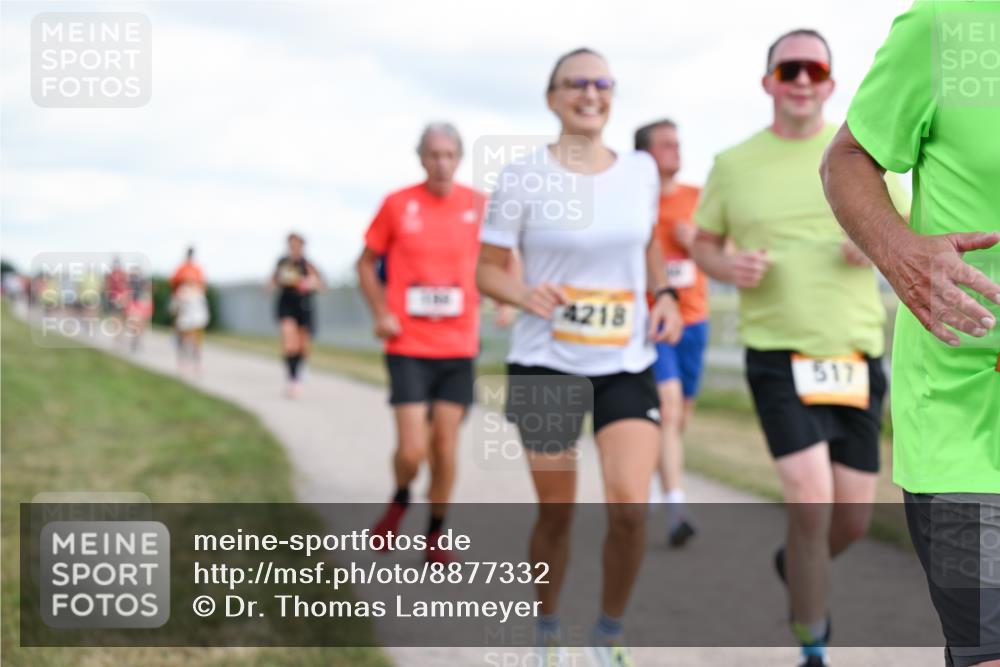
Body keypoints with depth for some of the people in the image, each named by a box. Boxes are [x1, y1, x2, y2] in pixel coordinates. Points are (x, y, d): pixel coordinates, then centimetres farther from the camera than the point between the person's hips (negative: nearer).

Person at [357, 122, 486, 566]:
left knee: (445, 449, 4)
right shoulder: (397, 205, -2)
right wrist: (381, 313, -3)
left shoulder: (479, 206, 1)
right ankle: (400, 500, 24)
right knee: (412, 450, -9)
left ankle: (436, 535, 22)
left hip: (458, 349, 2)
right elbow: (367, 263, 9)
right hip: (408, 348, -1)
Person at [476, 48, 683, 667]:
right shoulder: (523, 177, -6)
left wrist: (664, 295, 3)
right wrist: (525, 293, -21)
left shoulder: (641, 170, 3)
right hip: (546, 363, -2)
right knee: (556, 514, 7)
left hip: (628, 363, 2)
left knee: (630, 505, -14)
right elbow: (488, 268, -1)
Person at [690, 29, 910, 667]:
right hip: (778, 356, -2)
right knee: (812, 499, -18)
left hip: (857, 355, 3)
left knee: (853, 517, 7)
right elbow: (703, 243, 14)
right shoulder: (734, 164, 4)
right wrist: (728, 267, -9)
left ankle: (797, 567, 43)